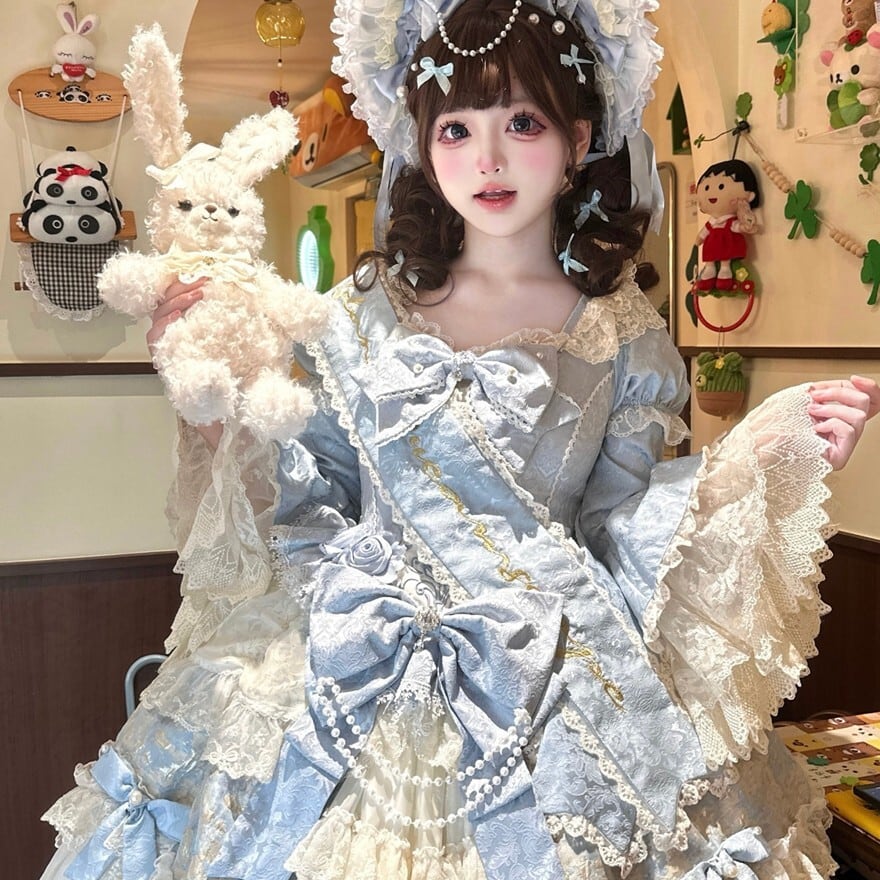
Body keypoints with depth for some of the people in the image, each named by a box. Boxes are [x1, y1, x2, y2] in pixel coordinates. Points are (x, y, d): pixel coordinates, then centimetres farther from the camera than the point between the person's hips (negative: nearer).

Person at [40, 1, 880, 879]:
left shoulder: (621, 336, 0)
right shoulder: (365, 312, 2)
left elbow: (618, 540, 1)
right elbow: (306, 507, 5)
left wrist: (769, 456, -9)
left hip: (553, 693, 0)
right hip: (349, 666, 1)